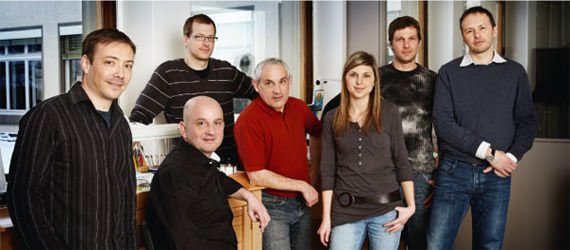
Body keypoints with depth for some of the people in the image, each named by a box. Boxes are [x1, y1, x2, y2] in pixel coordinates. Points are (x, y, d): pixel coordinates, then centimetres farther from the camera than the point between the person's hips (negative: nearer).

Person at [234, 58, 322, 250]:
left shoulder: (298, 107, 0)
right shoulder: (249, 121, -20)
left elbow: (317, 133, 21)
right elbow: (256, 176, -21)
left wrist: (314, 170, 15)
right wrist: (302, 186, -15)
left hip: (303, 202, 7)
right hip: (273, 205, -6)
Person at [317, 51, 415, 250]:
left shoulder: (389, 112, 0)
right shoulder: (332, 118, 2)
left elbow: (401, 161, 2)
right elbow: (327, 170, 2)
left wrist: (411, 206, -2)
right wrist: (326, 217, 0)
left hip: (386, 209, 0)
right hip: (346, 211, 0)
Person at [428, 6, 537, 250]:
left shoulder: (514, 72, 8)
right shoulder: (448, 72, 2)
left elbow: (527, 121, 8)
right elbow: (443, 123, -8)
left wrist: (511, 158, -9)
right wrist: (489, 152, -13)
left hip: (497, 176, 2)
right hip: (454, 172, -1)